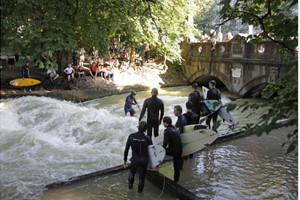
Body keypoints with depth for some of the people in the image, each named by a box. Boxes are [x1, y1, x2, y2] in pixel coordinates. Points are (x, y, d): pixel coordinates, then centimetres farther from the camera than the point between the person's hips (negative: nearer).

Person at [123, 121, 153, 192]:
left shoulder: (131, 136, -15)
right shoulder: (147, 139, -17)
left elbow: (126, 150, -8)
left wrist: (125, 160, 5)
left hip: (134, 160, 1)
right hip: (144, 161, -1)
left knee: (132, 172, 34)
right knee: (142, 176, 24)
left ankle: (130, 185, 54)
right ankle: (140, 189, 46)